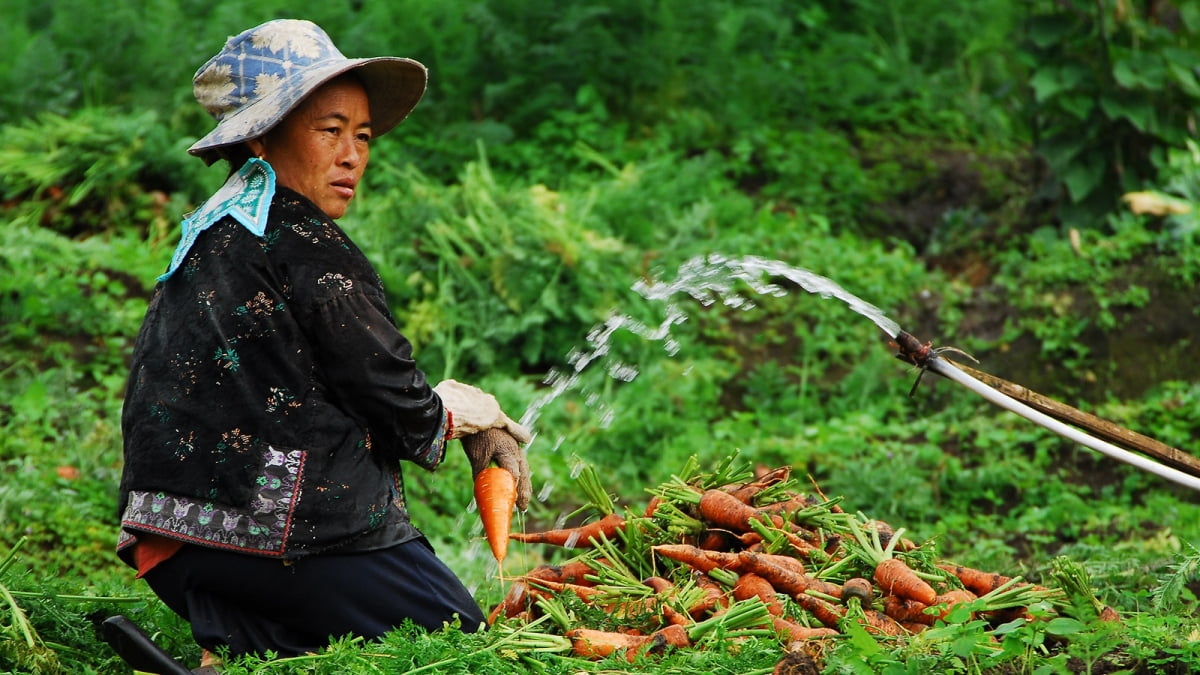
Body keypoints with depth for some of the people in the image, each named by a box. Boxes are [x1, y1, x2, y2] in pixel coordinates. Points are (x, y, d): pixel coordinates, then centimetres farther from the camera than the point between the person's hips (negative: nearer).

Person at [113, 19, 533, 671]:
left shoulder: (203, 238, 17)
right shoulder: (301, 238, -10)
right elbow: (398, 407, -7)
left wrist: (451, 403, 17)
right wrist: (465, 411, 15)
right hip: (284, 534, -8)